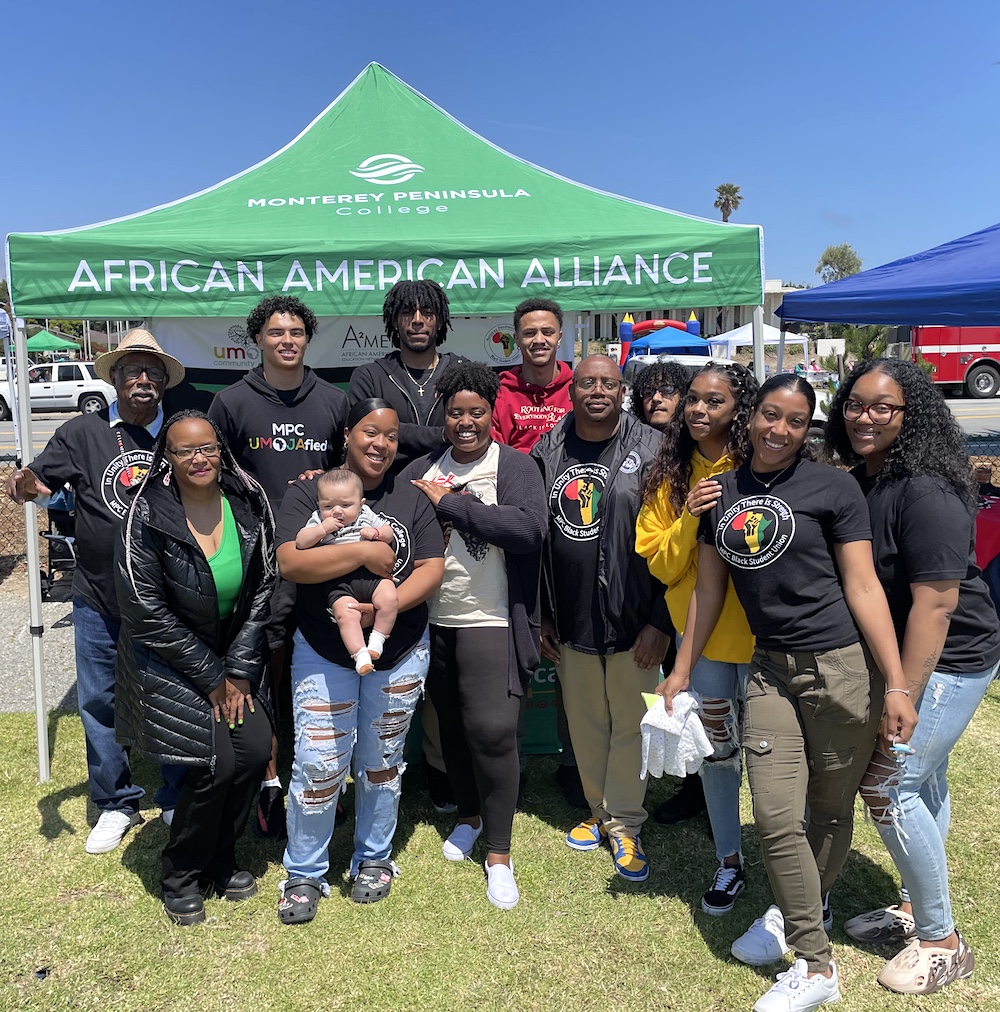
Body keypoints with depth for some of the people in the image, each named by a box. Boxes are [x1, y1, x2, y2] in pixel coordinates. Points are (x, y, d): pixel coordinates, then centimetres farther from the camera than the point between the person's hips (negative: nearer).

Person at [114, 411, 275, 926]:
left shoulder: (249, 503, -8)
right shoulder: (147, 518, -19)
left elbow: (261, 588, -3)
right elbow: (147, 612, -16)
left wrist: (239, 670, -6)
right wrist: (211, 678, -12)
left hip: (235, 652, 4)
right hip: (169, 658, -4)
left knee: (256, 749, -6)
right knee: (214, 763, -11)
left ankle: (220, 859, 21)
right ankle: (181, 876, 17)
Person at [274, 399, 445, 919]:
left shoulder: (411, 498, 2)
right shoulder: (308, 493, -5)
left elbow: (432, 568, -5)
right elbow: (289, 563, -18)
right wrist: (364, 552, -23)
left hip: (400, 652, 2)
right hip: (323, 652, -2)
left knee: (382, 759, 15)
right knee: (318, 763, -1)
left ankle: (374, 859, 35)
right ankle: (304, 873, 21)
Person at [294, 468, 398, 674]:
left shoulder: (366, 516, 15)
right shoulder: (318, 521, 11)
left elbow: (389, 533, 19)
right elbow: (300, 542, 0)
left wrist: (375, 533, -2)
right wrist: (322, 529, -12)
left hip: (371, 575, 2)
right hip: (340, 584, -2)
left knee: (389, 598, -23)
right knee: (345, 613, -26)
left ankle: (377, 640, -6)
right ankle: (360, 653, -18)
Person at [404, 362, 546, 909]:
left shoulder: (515, 466, -5)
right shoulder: (422, 470, 8)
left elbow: (529, 527, -22)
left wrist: (450, 502, -18)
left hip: (491, 622, -4)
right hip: (435, 621, 4)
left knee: (492, 730, -7)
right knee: (452, 724, 16)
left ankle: (499, 854, 11)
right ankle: (468, 815, 41)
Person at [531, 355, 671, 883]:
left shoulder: (651, 449, -7)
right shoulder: (548, 452, 4)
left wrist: (660, 622, -11)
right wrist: (540, 615, 7)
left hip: (633, 620, -3)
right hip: (570, 620, 4)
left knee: (630, 725, 8)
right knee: (585, 725, 16)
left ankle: (624, 825, 25)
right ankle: (600, 811, 36)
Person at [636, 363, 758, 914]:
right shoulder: (671, 476, 2)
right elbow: (660, 564, -2)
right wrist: (689, 520, -16)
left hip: (760, 634, -3)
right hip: (700, 634, 3)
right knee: (715, 750, 16)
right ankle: (730, 862, 35)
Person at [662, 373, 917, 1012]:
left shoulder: (832, 487, -5)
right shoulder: (722, 492, 7)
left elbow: (863, 586, -7)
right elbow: (708, 590, 12)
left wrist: (897, 685, -11)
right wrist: (682, 671, 13)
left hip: (842, 667, -3)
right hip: (771, 670, 4)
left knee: (830, 811, 10)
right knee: (777, 820, 0)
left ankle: (803, 912, 35)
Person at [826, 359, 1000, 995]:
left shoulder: (926, 493, -24)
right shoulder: (861, 482, 3)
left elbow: (935, 602, -26)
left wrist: (903, 698, -24)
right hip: (899, 656, 8)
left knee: (889, 786, -7)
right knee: (923, 781, 19)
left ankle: (943, 941, 12)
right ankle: (918, 907, 36)